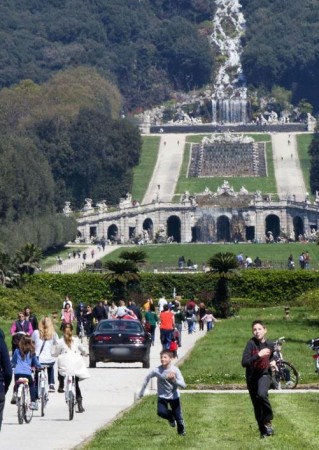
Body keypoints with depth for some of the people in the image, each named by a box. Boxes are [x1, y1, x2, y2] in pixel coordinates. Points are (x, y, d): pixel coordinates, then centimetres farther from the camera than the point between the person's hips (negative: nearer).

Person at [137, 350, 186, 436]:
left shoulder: (175, 370, -19)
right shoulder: (157, 370, -17)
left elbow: (183, 385, -21)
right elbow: (147, 378, 1)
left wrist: (174, 380, -39)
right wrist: (141, 391, 5)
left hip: (174, 397, -1)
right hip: (162, 396, 1)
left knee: (178, 417, -1)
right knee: (161, 412, -22)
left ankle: (181, 431, 31)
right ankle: (170, 417, 14)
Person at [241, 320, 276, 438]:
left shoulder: (270, 344, -1)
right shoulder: (251, 343, -14)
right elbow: (244, 363, -24)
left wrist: (273, 362, 1)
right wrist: (258, 355, -33)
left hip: (264, 375, 0)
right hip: (252, 377, 0)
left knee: (262, 394, -30)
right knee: (257, 406, 6)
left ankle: (268, 421, -13)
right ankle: (263, 430, 24)